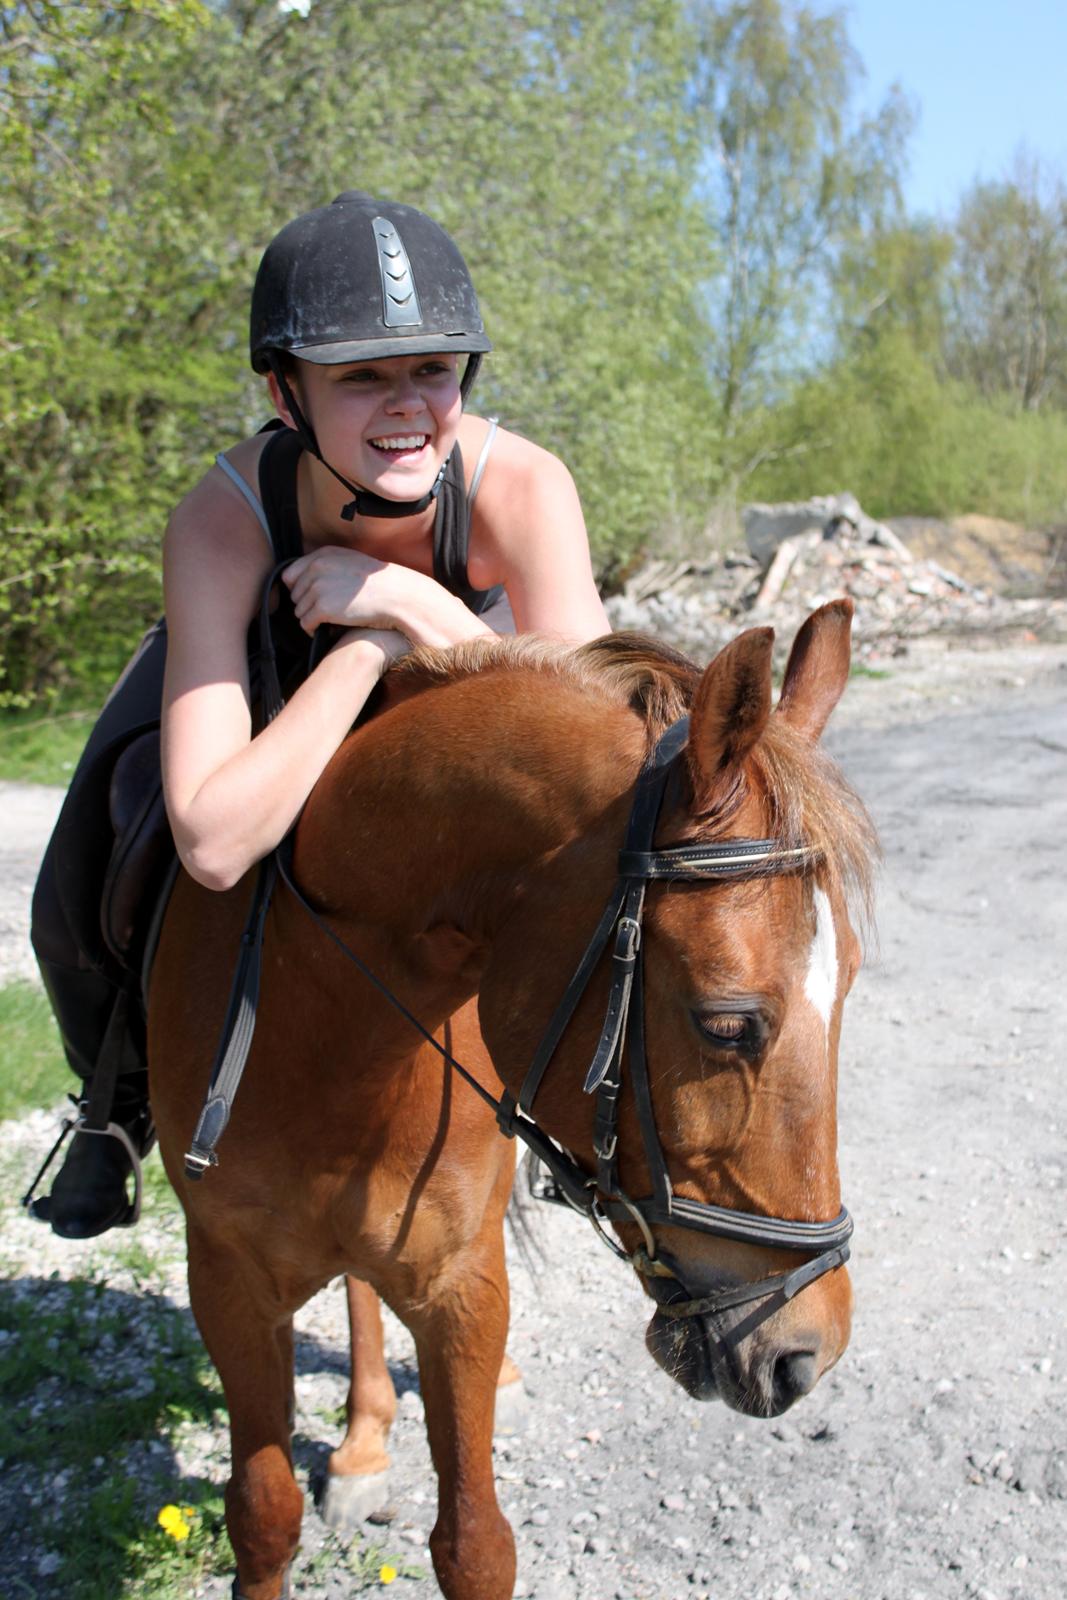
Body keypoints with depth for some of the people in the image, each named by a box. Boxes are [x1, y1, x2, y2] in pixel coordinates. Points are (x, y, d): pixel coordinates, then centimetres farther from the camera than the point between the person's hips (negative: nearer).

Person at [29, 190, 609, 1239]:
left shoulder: (520, 484, -38)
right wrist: (368, 649, -49)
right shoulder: (218, 523, -40)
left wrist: (415, 604, -49)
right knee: (78, 914, -9)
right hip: (254, 654, -1)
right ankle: (124, 1100, 27)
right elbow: (214, 847, -47)